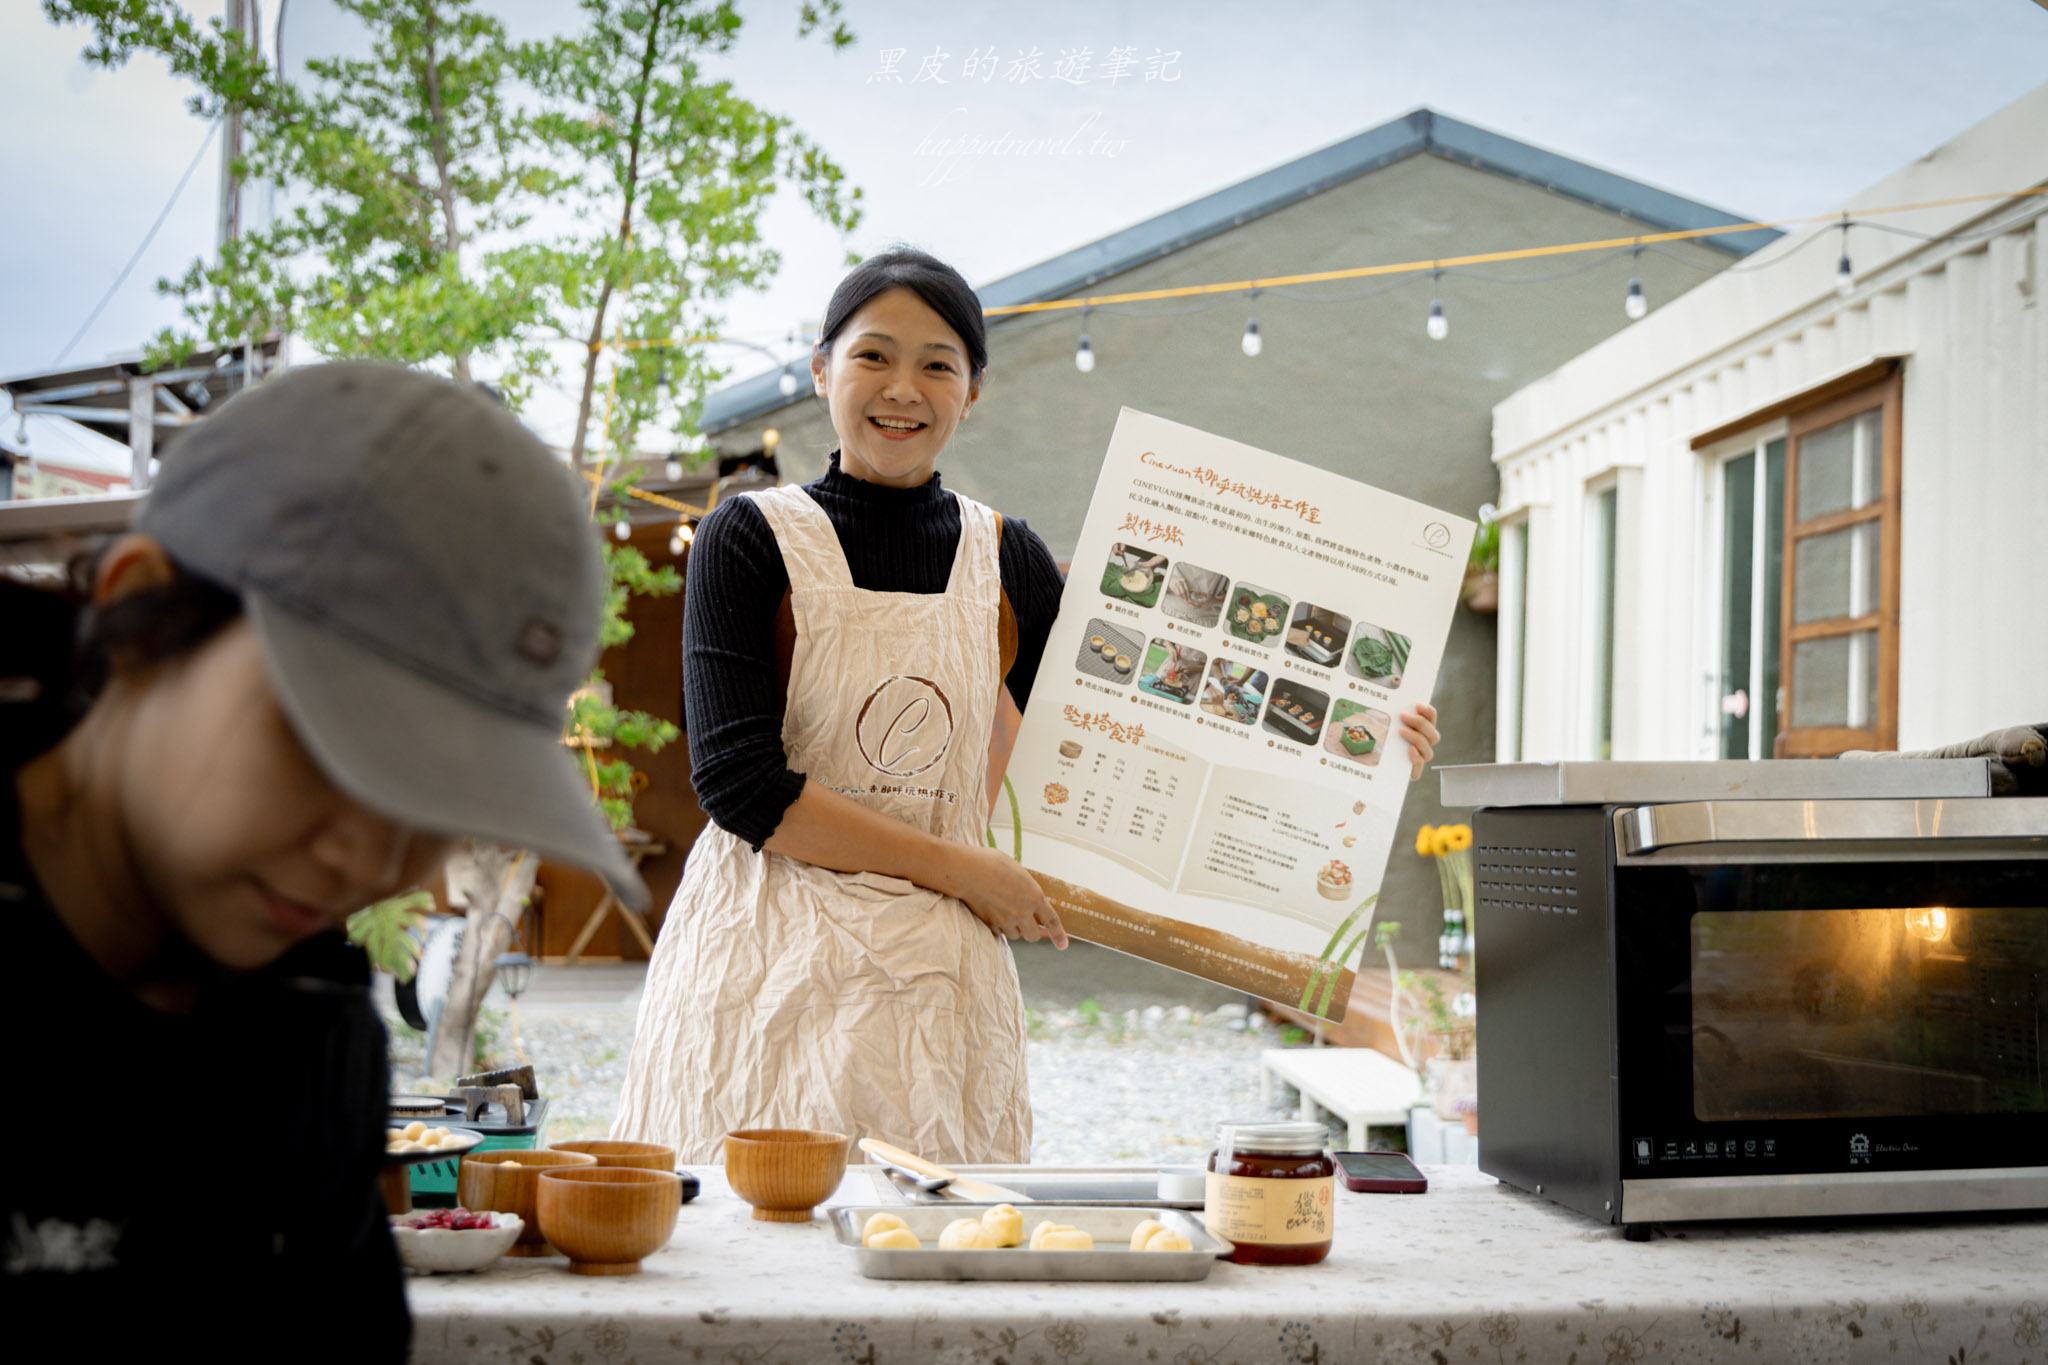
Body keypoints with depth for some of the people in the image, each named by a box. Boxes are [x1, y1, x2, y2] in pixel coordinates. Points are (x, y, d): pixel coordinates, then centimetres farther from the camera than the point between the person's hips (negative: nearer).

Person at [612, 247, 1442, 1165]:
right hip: (773, 966, -3)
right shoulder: (752, 538, -3)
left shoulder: (1004, 560, 8)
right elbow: (740, 783, -11)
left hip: (939, 979, 3)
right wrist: (962, 868, -11)